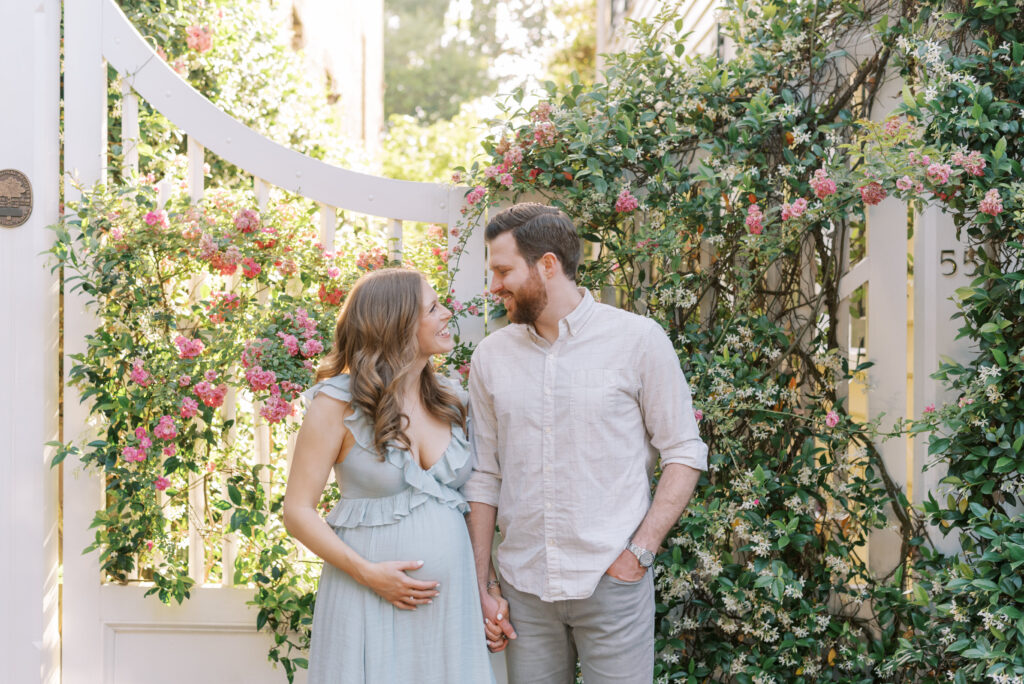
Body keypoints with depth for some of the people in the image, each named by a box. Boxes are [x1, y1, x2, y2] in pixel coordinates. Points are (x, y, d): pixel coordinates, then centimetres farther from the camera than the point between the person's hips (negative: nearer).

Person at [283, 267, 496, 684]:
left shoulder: (449, 399, 8)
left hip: (450, 599, 5)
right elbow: (298, 513, -8)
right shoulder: (337, 403, -8)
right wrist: (368, 573, -17)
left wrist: (485, 583, 8)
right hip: (371, 598, -5)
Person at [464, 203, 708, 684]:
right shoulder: (491, 357, 6)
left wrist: (640, 552, -10)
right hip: (522, 586, 3)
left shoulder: (637, 339, -4)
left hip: (612, 584, -3)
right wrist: (482, 585, 6)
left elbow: (684, 454, -2)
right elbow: (484, 476, 9)